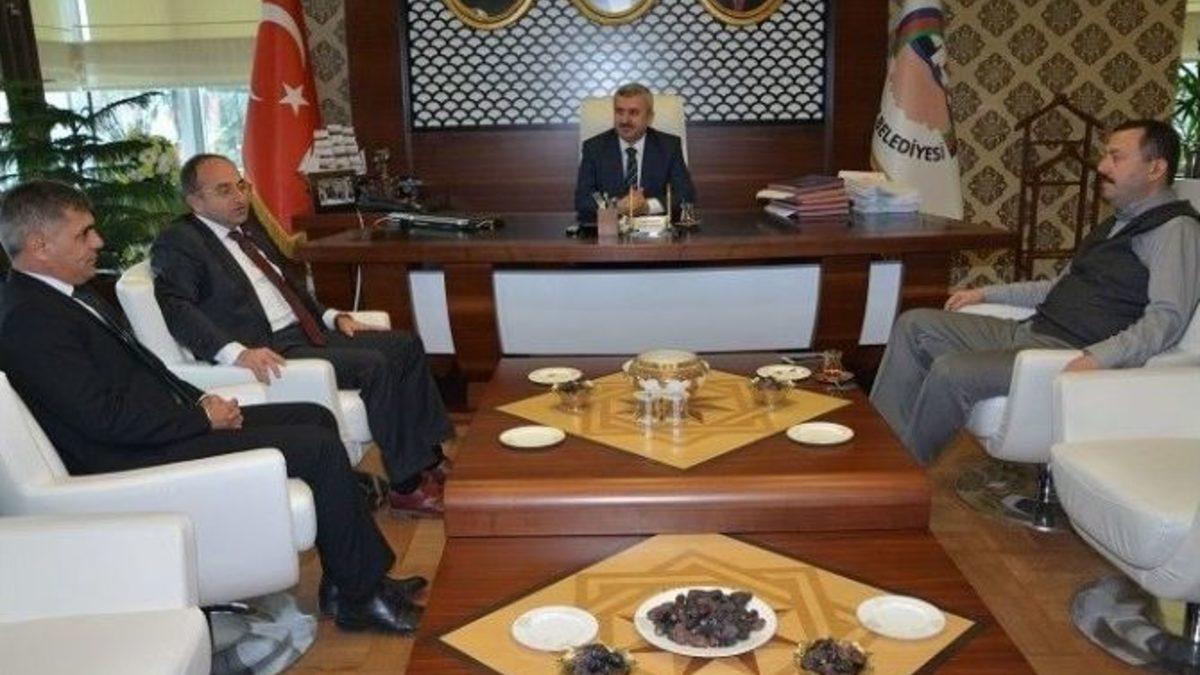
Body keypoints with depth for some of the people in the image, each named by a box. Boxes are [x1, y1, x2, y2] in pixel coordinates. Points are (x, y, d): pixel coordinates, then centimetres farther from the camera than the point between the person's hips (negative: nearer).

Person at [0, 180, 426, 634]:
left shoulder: (63, 296, 14)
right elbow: (105, 417, -24)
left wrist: (200, 400, 4)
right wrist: (203, 419, -15)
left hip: (166, 426, 11)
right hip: (141, 461, -11)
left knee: (315, 418, 9)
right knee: (319, 448, -15)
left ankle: (344, 579, 11)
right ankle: (361, 595, 0)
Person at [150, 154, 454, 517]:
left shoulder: (247, 227, 17)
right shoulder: (179, 242, -7)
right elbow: (175, 307, -22)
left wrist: (331, 316, 12)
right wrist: (237, 352, -34)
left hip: (307, 331, 9)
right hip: (268, 351, -9)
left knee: (406, 346, 3)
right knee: (373, 365, -25)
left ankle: (430, 458, 9)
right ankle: (406, 486, -14)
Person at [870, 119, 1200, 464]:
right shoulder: (1118, 223, 23)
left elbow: (1168, 318, -20)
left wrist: (1098, 358, -34)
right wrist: (987, 293, 23)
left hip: (1072, 356, -10)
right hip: (1030, 332, 10)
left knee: (950, 371, -29)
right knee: (914, 324, 2)